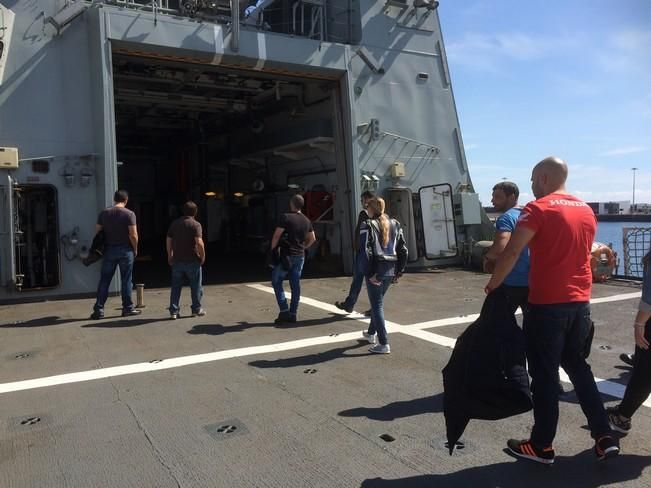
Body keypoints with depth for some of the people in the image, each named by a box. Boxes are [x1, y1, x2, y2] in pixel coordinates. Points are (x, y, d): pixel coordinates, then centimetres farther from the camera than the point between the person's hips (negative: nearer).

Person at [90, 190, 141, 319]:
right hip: (125, 250, -3)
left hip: (109, 250, 3)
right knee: (126, 280, 6)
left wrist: (102, 246, 16)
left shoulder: (104, 213, 3)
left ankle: (98, 310, 8)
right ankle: (128, 308, 11)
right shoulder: (129, 214, -8)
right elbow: (133, 235, -13)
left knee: (104, 280, 7)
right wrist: (135, 249, 0)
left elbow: (97, 231, 5)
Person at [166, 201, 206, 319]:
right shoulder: (195, 225, -10)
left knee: (176, 286, 10)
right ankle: (196, 309, 17)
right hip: (192, 260, -4)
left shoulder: (175, 223, 7)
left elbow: (168, 240, 11)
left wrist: (170, 255, 21)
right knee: (195, 286, 10)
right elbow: (199, 243, -21)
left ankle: (173, 311, 9)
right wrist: (203, 256, -9)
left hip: (177, 260, 4)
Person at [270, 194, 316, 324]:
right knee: (295, 285, 8)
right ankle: (293, 314, 11)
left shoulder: (286, 217, -11)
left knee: (276, 281, 5)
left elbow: (276, 236, -12)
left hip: (286, 255, -6)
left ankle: (284, 310, -4)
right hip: (300, 256, 6)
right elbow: (312, 239, 17)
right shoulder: (307, 221, 10)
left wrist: (272, 250, -1)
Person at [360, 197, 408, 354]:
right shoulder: (395, 225, 9)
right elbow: (403, 249, 7)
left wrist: (369, 274, -12)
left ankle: (384, 344, -1)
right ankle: (371, 333, 39)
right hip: (391, 270, 6)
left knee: (377, 305, 1)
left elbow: (365, 252, -16)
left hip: (376, 270, -6)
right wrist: (399, 271, 10)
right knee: (378, 301, 23)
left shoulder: (367, 226, -7)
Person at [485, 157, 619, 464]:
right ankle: (604, 437, 21)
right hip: (580, 303, 7)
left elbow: (511, 252, -16)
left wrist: (493, 284, -5)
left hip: (547, 304, -7)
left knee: (544, 375, 3)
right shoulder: (587, 211, 11)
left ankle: (541, 446, 14)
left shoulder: (538, 209, -11)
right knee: (578, 367, 21)